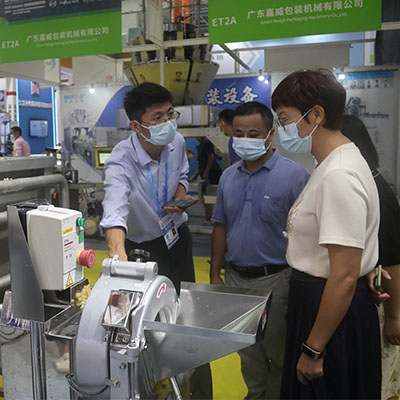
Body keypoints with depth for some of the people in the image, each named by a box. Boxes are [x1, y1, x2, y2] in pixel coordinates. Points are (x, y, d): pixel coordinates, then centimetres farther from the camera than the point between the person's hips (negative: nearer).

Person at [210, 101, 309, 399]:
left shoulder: (294, 175, -11)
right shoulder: (228, 176, 5)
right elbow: (221, 227, 9)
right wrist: (215, 274, 8)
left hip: (274, 279, -5)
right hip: (235, 277, 5)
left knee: (277, 352, 12)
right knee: (247, 351, 21)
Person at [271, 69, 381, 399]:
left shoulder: (339, 176, -25)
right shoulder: (332, 164, 7)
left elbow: (345, 276, -26)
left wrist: (313, 350, -19)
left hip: (335, 310, -9)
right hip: (315, 299, 9)